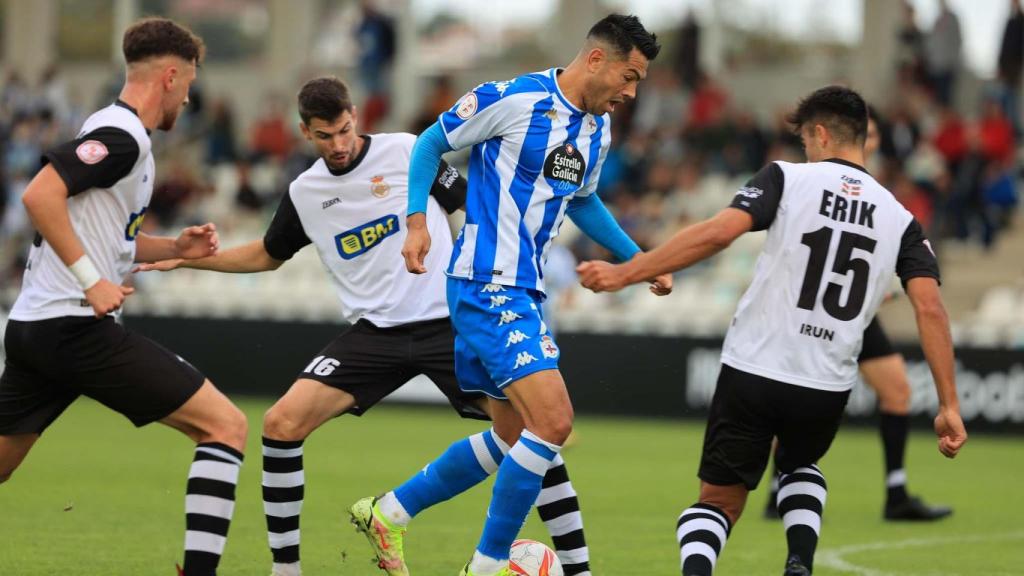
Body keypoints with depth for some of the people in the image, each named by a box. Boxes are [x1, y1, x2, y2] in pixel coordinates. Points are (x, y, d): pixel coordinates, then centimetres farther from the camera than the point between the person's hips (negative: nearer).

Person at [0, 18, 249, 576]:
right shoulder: (122, 136, -11)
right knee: (225, 425, -8)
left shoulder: (118, 133, 19)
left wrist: (176, 248, 18)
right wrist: (92, 282, -22)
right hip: (75, 323, -10)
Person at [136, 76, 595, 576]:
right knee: (282, 424, -14)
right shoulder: (304, 193, 7)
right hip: (374, 332, 3)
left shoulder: (407, 151, -4)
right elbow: (266, 255, 26)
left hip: (445, 322, -3)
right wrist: (188, 257, 20)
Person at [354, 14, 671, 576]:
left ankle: (388, 512, 27)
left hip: (524, 292, 10)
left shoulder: (598, 129, 11)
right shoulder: (512, 99, -13)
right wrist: (417, 220, -11)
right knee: (553, 421, -18)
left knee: (514, 436, 14)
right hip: (487, 283, -9)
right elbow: (432, 142, -2)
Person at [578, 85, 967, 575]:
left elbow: (720, 231, -16)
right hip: (827, 388, 3)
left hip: (752, 372, -3)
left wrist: (624, 273, -15)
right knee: (799, 468, 34)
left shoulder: (788, 178, -2)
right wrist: (949, 406, -3)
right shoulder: (899, 218, 6)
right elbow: (930, 306, -4)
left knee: (719, 501, 12)